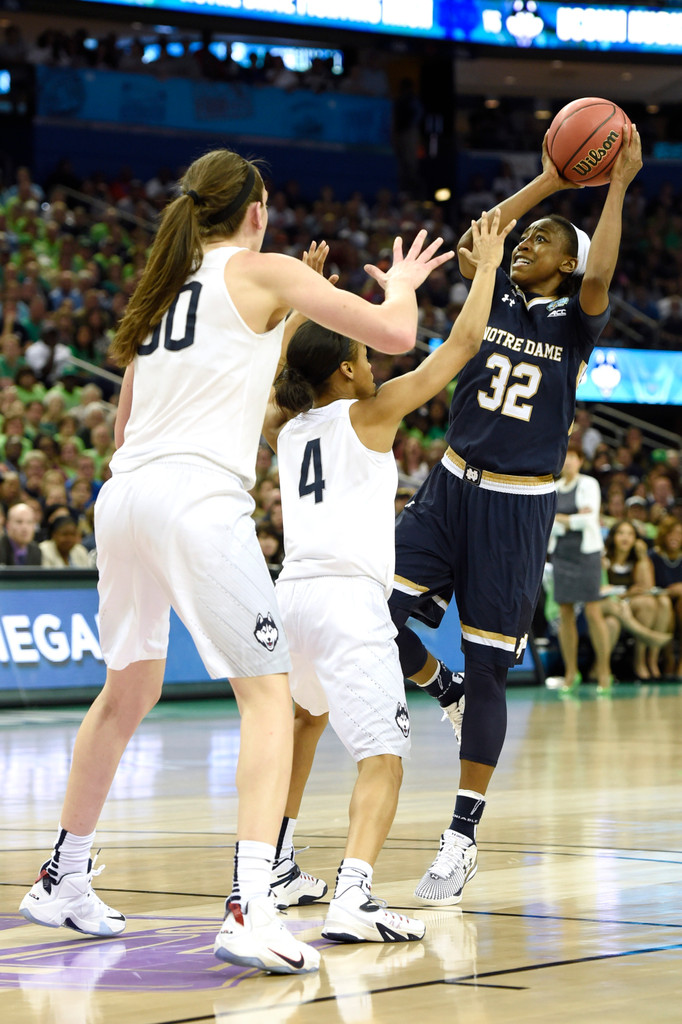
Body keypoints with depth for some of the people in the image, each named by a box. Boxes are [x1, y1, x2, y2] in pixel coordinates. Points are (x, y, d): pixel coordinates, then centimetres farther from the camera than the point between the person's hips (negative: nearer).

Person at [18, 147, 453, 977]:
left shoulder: (161, 286, 22)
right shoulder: (262, 271, 4)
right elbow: (395, 335, 1)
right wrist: (403, 283, 21)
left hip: (123, 496, 7)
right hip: (198, 497, -7)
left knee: (128, 691, 23)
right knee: (268, 695, -6)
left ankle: (63, 881, 34)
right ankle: (249, 908, -21)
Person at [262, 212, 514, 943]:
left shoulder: (284, 427, 17)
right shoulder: (369, 413, 1)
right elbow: (463, 343, 2)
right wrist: (486, 265, 13)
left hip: (291, 594, 7)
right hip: (349, 599, -7)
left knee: (308, 716, 34)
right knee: (383, 756, -12)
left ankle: (277, 869, 35)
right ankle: (352, 897, -34)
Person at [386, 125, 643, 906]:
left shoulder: (574, 321, -1)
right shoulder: (497, 297, 8)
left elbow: (599, 277, -22)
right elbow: (471, 243, -9)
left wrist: (618, 185, -19)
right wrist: (548, 182, -7)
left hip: (518, 505, -3)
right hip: (452, 486, 4)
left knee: (487, 667, -2)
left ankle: (463, 838, 6)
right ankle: (444, 691, 19)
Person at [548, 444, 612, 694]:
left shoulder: (588, 484, -1)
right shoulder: (553, 489, 11)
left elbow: (589, 519, -12)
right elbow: (547, 527, 3)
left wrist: (559, 518, -3)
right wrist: (573, 519, -10)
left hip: (586, 551, -4)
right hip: (560, 552, 4)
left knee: (593, 613, -8)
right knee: (565, 615, 2)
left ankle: (604, 673, -3)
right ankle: (571, 673, 9)